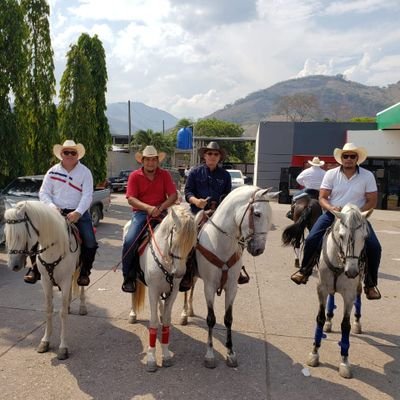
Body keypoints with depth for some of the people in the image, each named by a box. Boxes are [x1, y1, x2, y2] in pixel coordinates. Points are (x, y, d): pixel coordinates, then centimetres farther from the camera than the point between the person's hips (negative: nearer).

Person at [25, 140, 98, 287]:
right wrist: (52, 206, -14)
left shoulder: (85, 172, 1)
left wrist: (78, 212, -22)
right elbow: (43, 193, 5)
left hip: (78, 212, -1)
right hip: (56, 212, 1)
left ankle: (84, 271, 8)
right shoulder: (53, 171, 6)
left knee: (90, 243, -14)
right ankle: (35, 268, 5)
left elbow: (87, 195, -8)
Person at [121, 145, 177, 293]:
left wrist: (160, 208, -17)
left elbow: (173, 195, 1)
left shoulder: (164, 174, 8)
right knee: (129, 240, -24)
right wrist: (148, 208, -22)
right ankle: (128, 277, -7)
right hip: (140, 212, -1)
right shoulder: (134, 176, 3)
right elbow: (131, 199, -6)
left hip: (160, 212, 1)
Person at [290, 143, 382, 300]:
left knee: (374, 247, -15)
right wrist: (331, 208, -24)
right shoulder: (331, 174, -2)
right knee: (311, 239, -17)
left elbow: (372, 201, -2)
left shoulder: (367, 176, -3)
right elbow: (322, 198, -3)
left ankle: (370, 283, 7)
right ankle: (305, 270, 10)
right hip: (332, 214, 0)